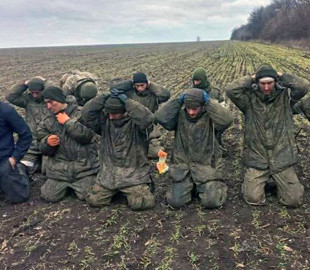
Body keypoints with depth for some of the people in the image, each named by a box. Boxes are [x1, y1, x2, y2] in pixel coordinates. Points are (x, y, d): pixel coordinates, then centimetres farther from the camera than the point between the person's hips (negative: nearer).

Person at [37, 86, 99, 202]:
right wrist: (47, 143, -17)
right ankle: (67, 185, 28)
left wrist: (68, 122, -16)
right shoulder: (46, 121, 8)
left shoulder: (81, 113, -5)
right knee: (49, 196, -2)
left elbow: (87, 136, -19)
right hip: (59, 168, 4)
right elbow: (44, 149, 7)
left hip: (84, 165, -3)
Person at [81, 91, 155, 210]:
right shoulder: (104, 119, 2)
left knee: (140, 203, -18)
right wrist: (105, 97, -16)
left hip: (134, 172, -4)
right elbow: (86, 114, -12)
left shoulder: (134, 121, -10)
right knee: (94, 200, -3)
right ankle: (114, 191, 26)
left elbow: (147, 118, -32)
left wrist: (126, 101, -26)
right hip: (108, 172, 4)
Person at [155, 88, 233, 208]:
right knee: (175, 201, -7)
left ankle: (216, 185, 24)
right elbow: (160, 117, -15)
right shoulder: (180, 116, 0)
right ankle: (190, 186, 25)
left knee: (211, 201, -12)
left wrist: (209, 101, -20)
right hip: (183, 167, 2)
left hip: (207, 166, -2)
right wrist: (178, 101, -13)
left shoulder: (210, 117, -6)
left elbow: (226, 120, -27)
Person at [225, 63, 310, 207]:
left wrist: (281, 76, -7)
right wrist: (251, 78, -9)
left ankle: (279, 180, 31)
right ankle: (255, 179, 25)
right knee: (253, 198, -8)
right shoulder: (249, 99, -3)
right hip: (257, 159, -1)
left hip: (282, 158, 1)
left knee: (294, 199, 0)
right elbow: (230, 90, -18)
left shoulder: (285, 96, 0)